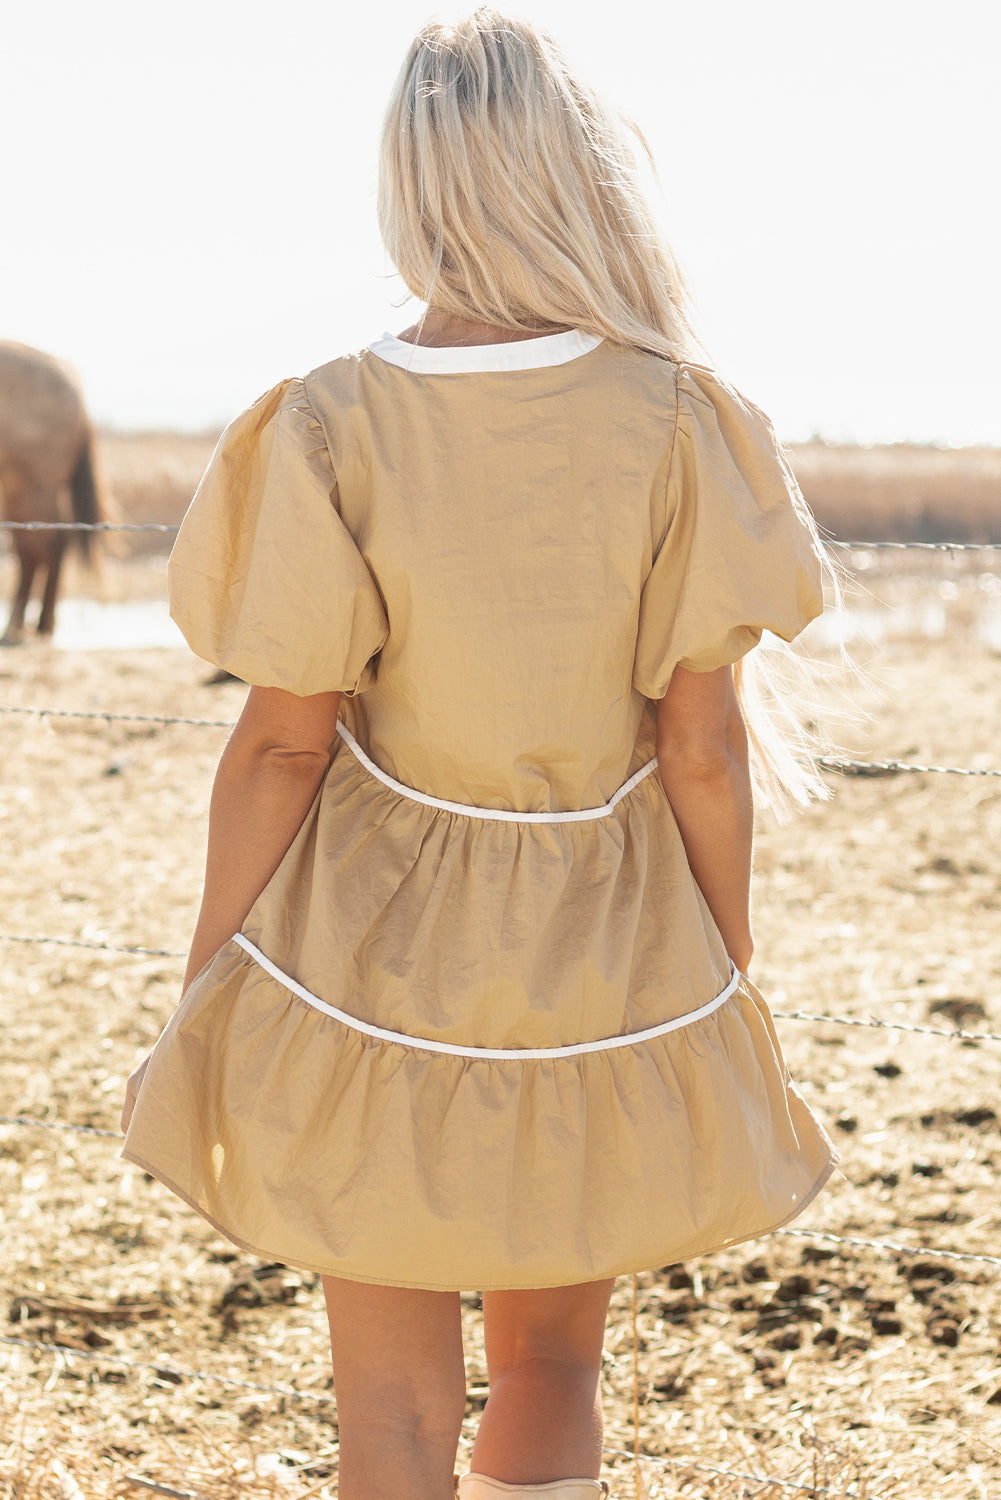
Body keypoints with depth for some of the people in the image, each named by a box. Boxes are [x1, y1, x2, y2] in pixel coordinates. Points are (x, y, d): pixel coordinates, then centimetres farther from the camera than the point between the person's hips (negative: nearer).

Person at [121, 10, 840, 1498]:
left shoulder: (329, 426, -13)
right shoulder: (672, 417, -11)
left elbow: (282, 743, -11)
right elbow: (701, 742, -9)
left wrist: (203, 999, 0)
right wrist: (731, 990, 3)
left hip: (373, 949, -1)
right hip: (606, 960, 1)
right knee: (552, 1364, 21)